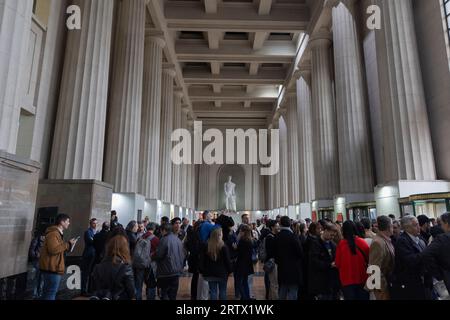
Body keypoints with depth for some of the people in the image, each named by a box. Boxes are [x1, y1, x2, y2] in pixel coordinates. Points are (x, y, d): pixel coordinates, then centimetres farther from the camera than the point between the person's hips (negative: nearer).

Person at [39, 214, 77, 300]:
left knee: (48, 292, 17)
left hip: (52, 268, 11)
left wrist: (69, 245, 12)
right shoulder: (53, 233, -16)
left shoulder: (57, 233, 18)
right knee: (51, 293, -6)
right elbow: (54, 249, -28)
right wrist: (68, 244, -19)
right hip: (52, 269, -11)